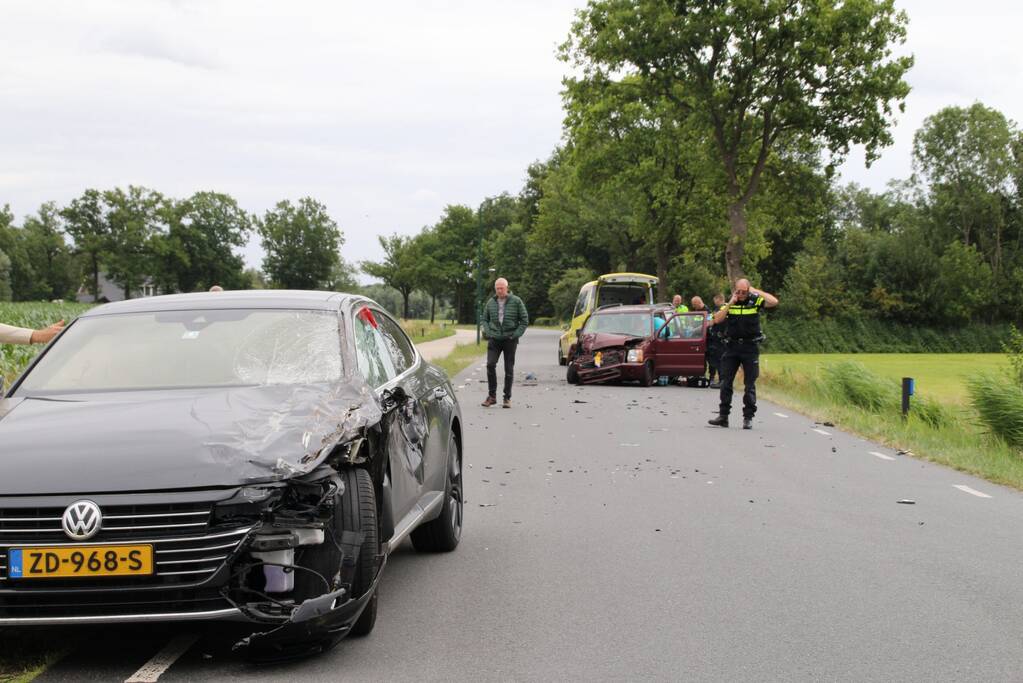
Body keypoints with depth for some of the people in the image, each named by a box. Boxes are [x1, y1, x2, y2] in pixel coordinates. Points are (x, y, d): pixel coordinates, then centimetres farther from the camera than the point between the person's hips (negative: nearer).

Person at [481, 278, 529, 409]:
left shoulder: (516, 301, -1)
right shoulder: (491, 302, 7)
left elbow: (524, 320, 2)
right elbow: (485, 319, 18)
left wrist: (516, 334, -7)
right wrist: (488, 332, 1)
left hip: (510, 339, -2)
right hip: (494, 339, 2)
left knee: (509, 369, 2)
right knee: (490, 364, -12)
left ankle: (507, 398, 11)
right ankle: (492, 395, -2)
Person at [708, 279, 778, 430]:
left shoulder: (755, 301, -3)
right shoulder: (729, 303, 4)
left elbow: (774, 302, -18)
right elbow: (717, 319, -7)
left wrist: (756, 291, -14)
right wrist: (730, 303, -12)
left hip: (750, 347, -3)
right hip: (732, 346, 3)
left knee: (750, 384, 2)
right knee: (725, 382, 3)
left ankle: (748, 417, 7)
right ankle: (723, 416, 9)